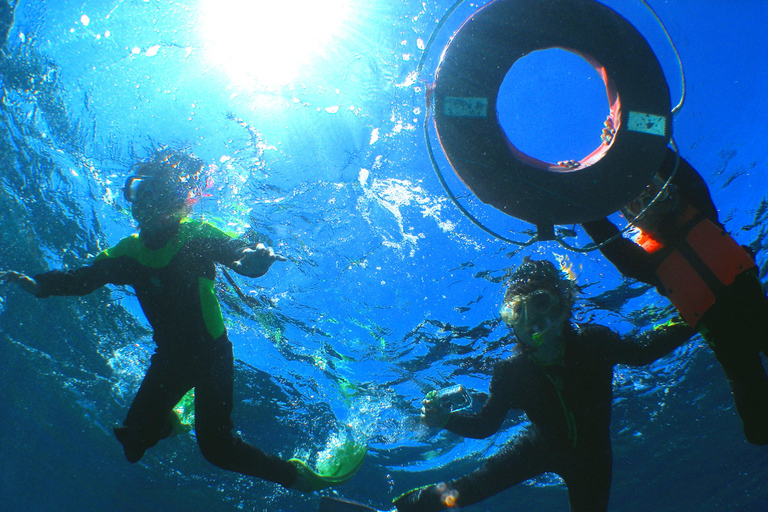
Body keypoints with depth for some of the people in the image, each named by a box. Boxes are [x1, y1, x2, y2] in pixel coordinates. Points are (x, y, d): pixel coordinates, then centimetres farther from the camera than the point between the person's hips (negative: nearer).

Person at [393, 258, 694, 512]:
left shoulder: (594, 343, -25)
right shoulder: (510, 371, -23)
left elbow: (643, 351, -6)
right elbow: (485, 425, -13)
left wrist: (688, 323, -16)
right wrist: (445, 419, -32)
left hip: (590, 455, 1)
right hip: (540, 445, -1)